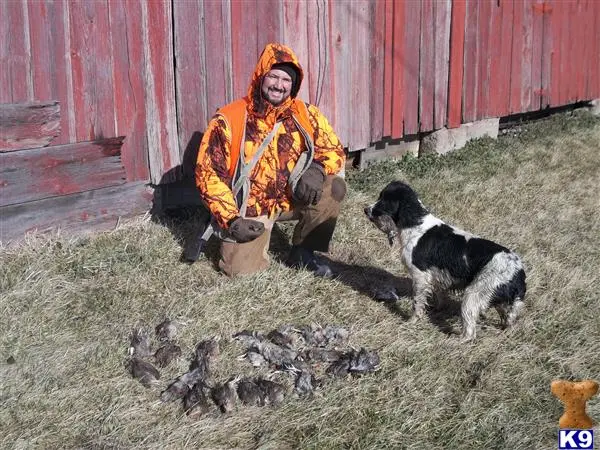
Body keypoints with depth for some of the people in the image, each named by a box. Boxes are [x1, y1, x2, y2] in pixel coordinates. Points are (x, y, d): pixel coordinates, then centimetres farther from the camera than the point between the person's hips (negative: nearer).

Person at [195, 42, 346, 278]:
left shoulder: (305, 115, -4)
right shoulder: (229, 120, -14)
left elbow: (333, 150, 1)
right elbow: (208, 174, -11)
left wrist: (316, 169, -23)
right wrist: (231, 221, -19)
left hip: (292, 198, 3)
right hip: (248, 209, -3)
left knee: (333, 186, -21)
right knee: (244, 269, -19)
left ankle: (302, 252, -3)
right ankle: (231, 240, 17)